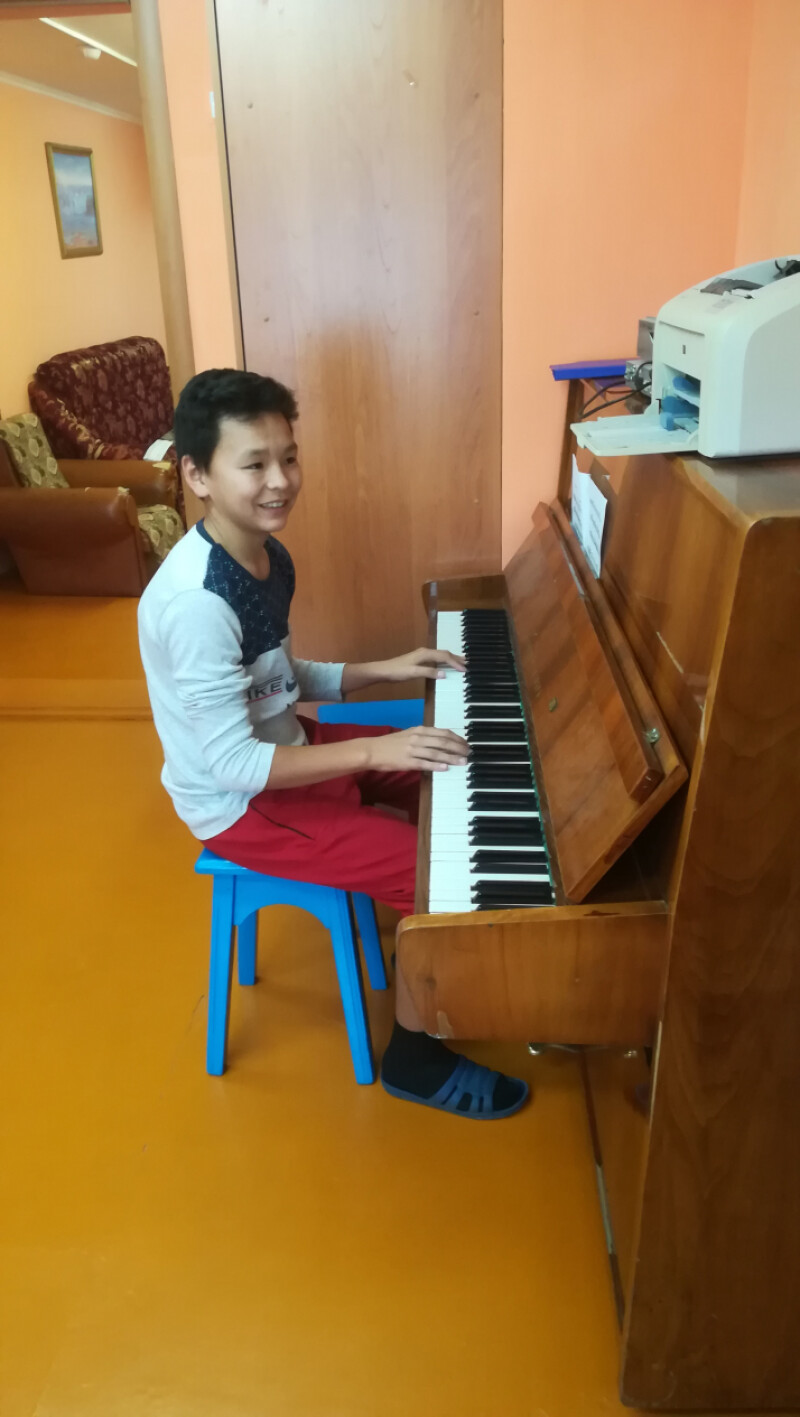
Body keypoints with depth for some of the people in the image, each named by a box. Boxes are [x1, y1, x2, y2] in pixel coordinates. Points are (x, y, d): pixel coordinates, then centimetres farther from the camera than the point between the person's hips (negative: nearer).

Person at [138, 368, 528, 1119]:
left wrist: (383, 670, 3)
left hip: (284, 748, 9)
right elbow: (235, 763, -29)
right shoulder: (195, 601, -30)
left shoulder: (267, 556, -1)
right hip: (242, 802, -9)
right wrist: (377, 751, -29)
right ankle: (414, 1055, 10)